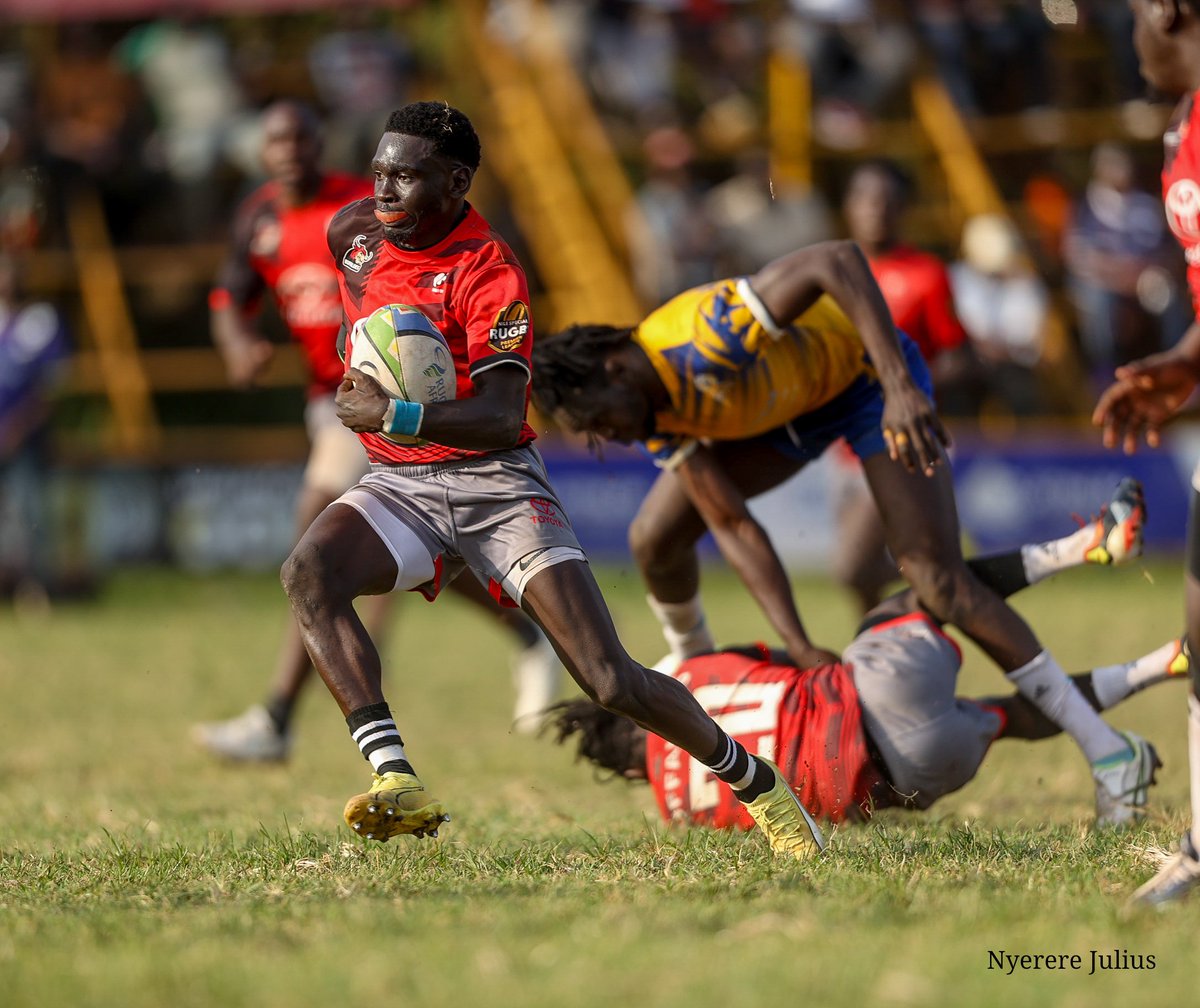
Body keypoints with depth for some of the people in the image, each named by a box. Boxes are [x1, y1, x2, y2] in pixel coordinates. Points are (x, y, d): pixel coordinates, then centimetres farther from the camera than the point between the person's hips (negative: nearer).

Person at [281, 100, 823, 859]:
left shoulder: (490, 273, -16)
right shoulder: (353, 232, 3)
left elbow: (502, 418, -27)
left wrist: (396, 416, -36)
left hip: (495, 482, -5)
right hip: (401, 486, 5)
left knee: (612, 682, -11)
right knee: (309, 572, -30)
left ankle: (755, 781, 15)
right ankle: (398, 786, -35)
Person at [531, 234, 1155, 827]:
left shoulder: (703, 336, -39)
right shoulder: (655, 416, -15)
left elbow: (838, 260, -45)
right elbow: (732, 525, -12)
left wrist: (900, 387, -51)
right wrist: (797, 645, -18)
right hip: (786, 405, 7)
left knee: (938, 582, -16)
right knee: (655, 537, 0)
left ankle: (1106, 749, -10)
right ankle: (690, 659, 34)